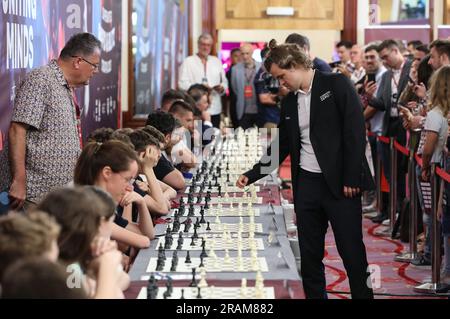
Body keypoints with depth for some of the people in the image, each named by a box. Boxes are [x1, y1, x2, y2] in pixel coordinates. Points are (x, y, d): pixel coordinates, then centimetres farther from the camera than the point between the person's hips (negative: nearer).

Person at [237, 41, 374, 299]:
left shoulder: (336, 85, -5)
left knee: (352, 251, -2)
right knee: (309, 255, 8)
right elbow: (281, 147, 19)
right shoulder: (289, 103, 14)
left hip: (340, 183, -6)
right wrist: (252, 176, 11)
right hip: (306, 183, 6)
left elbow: (356, 130, -11)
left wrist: (352, 178, -15)